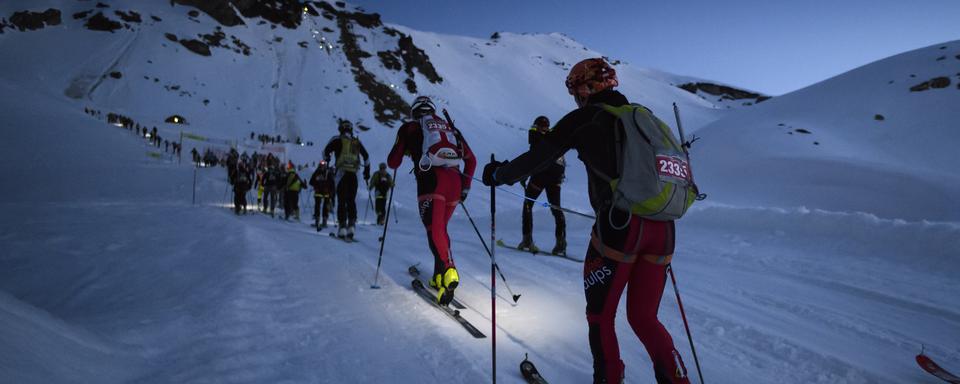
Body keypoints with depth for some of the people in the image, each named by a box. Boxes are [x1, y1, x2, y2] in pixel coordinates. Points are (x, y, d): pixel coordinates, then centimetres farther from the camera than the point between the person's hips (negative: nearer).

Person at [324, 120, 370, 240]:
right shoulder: (357, 142, 14)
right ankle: (351, 226, 1)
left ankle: (342, 227, -7)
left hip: (342, 173, -3)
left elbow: (326, 151, -1)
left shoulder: (337, 139, 3)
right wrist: (367, 171, 26)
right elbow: (366, 156, 17)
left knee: (341, 201, -1)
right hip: (354, 174, 3)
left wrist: (327, 159, 21)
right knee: (351, 201, 9)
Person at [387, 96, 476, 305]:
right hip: (454, 181, 5)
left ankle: (448, 270, -34)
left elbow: (393, 163, 19)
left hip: (431, 180, -4)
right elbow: (471, 160, 21)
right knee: (441, 227, 18)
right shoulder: (449, 127, 27)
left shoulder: (409, 128, 17)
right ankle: (439, 278, 18)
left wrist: (402, 150, 40)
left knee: (435, 230, -11)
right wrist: (465, 187, 25)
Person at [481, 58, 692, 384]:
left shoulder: (585, 118, 2)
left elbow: (536, 158, 4)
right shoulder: (646, 116, 18)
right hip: (662, 229, 6)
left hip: (619, 226, -6)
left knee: (600, 315, 13)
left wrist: (498, 174, 20)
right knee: (644, 319, 19)